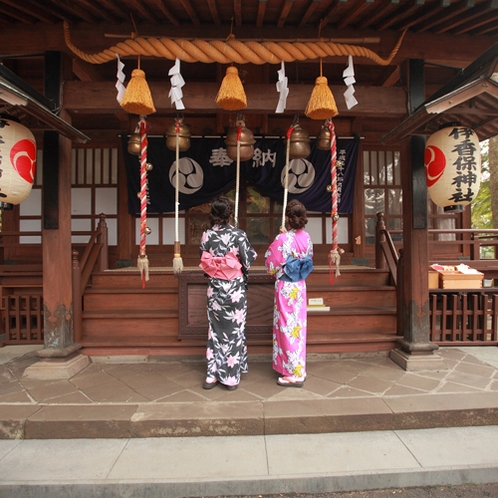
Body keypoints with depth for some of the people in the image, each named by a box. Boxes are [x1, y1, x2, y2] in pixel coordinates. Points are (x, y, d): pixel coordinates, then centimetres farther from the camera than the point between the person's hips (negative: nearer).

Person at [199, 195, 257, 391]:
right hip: (235, 287, -2)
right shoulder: (238, 234, -13)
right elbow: (248, 260, -7)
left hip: (214, 287, 3)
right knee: (234, 330, 9)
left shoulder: (206, 235, -4)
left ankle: (213, 374, 20)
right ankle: (231, 376, 17)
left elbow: (203, 261, 3)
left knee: (215, 330, 14)